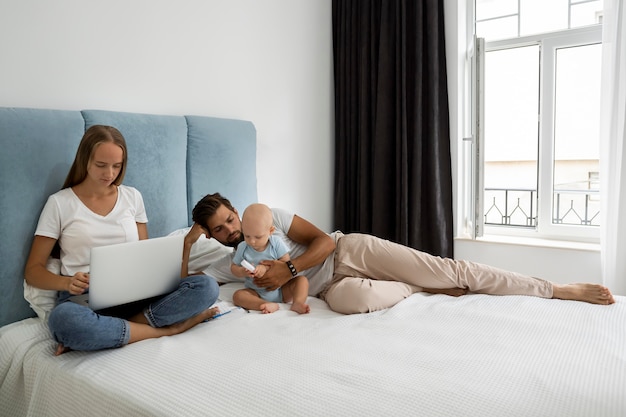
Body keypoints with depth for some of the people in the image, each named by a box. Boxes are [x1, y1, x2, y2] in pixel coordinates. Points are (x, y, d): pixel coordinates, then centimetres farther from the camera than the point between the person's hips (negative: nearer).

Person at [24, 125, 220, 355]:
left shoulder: (132, 196, 12)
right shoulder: (60, 203, 3)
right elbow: (33, 270, 4)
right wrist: (66, 282, -18)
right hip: (86, 297, -3)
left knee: (207, 287, -22)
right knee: (63, 319, -40)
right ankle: (165, 329, -19)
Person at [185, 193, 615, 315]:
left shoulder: (269, 215, -5)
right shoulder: (229, 264, 9)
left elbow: (324, 240, -11)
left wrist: (288, 269, -23)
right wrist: (188, 245, -6)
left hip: (349, 251, -3)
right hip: (333, 284, 3)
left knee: (444, 268, -14)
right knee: (350, 296, -38)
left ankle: (559, 289, -3)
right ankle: (423, 290, -8)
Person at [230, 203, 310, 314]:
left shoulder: (277, 243, -9)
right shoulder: (243, 248, -4)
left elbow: (286, 263, -13)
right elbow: (233, 267, 4)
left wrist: (267, 267, -26)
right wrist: (242, 272, -19)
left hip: (281, 290, 0)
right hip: (257, 294, 1)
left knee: (302, 279, -17)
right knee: (237, 295, -25)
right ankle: (269, 305, -40)